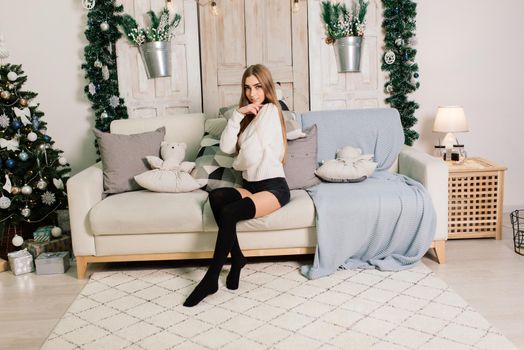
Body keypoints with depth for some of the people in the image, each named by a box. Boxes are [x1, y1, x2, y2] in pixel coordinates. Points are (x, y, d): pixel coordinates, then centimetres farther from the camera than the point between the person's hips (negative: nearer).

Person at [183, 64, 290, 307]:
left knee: (228, 213, -30)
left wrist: (237, 163, 7)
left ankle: (211, 279, -20)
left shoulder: (270, 110, -6)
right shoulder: (249, 115, 19)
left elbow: (252, 155, -14)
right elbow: (226, 147, 3)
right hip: (251, 186, 7)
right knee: (216, 196, -24)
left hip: (273, 187, -7)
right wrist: (237, 114, -5)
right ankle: (237, 257, -14)